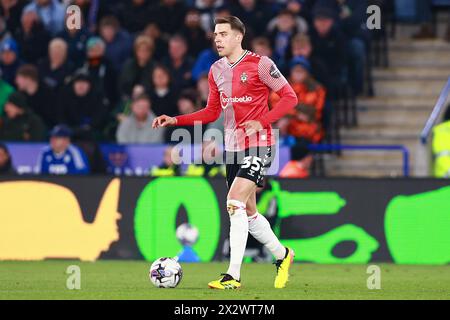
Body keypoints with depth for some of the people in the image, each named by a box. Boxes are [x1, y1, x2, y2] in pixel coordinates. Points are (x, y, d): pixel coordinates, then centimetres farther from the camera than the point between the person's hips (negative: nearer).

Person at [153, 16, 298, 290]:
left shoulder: (260, 64, -10)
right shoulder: (217, 70, 10)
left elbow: (290, 97, -7)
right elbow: (212, 112, 18)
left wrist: (262, 121, -18)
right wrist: (175, 120, 7)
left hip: (258, 145, -7)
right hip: (233, 147, 7)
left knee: (235, 203, -20)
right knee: (248, 211, 12)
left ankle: (233, 276, -19)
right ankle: (282, 255, 34)